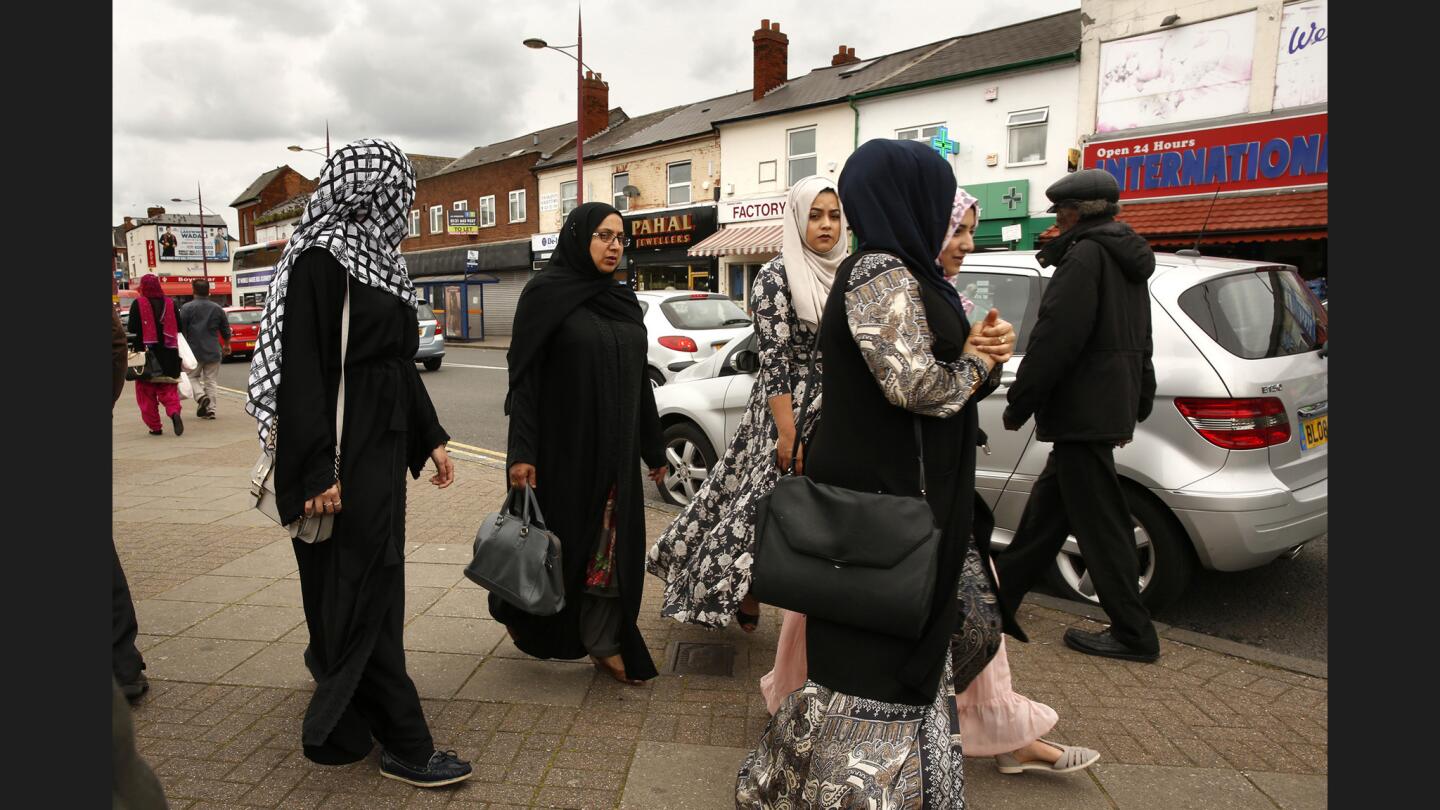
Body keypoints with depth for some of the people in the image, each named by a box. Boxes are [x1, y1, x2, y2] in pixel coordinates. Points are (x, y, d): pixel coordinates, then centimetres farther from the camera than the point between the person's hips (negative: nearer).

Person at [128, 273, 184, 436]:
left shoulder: (138, 304, -7)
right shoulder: (170, 303, 4)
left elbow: (132, 331, -8)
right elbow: (179, 328, 8)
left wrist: (133, 349, 0)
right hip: (168, 356, 3)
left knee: (146, 393, 7)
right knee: (168, 389, 7)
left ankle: (154, 427, 8)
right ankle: (174, 412, -20)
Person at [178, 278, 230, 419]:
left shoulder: (187, 308, -7)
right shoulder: (218, 308, 5)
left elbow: (180, 329, -9)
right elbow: (226, 330, 13)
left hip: (194, 351, -3)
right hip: (213, 351, 3)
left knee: (192, 376, 13)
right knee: (211, 381, 7)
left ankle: (201, 396, -12)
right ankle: (210, 409, 4)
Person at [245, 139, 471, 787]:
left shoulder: (377, 259, 13)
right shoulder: (317, 261, -14)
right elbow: (301, 370, -19)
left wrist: (430, 438, 17)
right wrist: (317, 472, -23)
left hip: (383, 450, 9)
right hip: (342, 458, -9)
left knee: (371, 584, 15)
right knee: (362, 591, -3)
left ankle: (344, 726, 31)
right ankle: (404, 746, 6)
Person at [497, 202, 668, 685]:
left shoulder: (623, 301, 10)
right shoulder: (545, 293, -8)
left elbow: (639, 380, 13)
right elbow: (524, 376, -11)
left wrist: (654, 448, 14)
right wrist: (521, 452, -17)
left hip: (614, 447, 5)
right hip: (562, 444, -5)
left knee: (610, 543, 7)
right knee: (559, 539, 8)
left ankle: (604, 644, 18)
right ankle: (520, 611, 35)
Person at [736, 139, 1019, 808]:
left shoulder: (905, 274, 14)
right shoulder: (881, 275, -17)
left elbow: (926, 367, 16)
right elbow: (915, 385, -26)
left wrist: (982, 349, -3)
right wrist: (978, 361, -8)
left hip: (905, 489, 10)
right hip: (886, 496, -10)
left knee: (904, 642, 19)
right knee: (879, 652, 2)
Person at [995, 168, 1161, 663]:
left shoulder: (1085, 256, -15)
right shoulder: (1127, 260, 17)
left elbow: (1054, 338, -20)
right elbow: (1139, 342, 22)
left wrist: (1019, 403, -13)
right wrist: (1136, 408, 26)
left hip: (1082, 412, -11)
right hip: (1109, 408, 11)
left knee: (1099, 521, -3)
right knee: (1049, 502, 18)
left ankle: (1133, 635, 5)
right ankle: (1003, 590, 31)